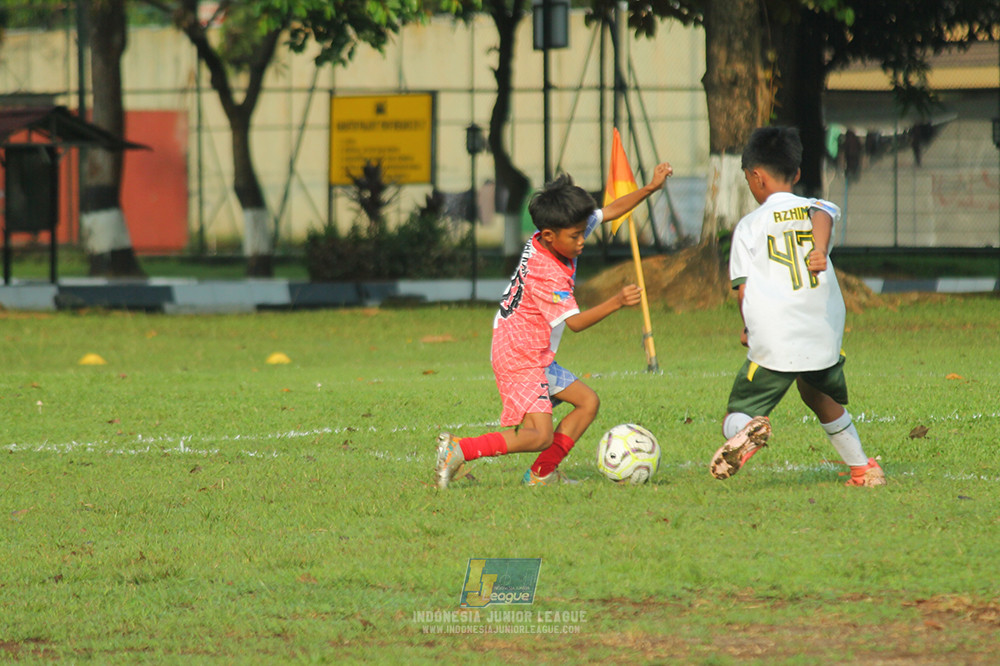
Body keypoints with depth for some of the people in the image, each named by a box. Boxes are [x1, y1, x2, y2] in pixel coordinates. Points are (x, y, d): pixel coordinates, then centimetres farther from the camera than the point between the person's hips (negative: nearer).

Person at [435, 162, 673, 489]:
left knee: (588, 401, 11)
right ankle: (458, 449, -14)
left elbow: (610, 211, 7)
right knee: (540, 435, -16)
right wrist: (617, 302, -35)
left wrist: (650, 188, 0)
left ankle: (542, 474, 11)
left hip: (538, 359, 10)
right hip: (519, 360, -10)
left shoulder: (556, 237, -1)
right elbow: (575, 321, -27)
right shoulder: (545, 274, -27)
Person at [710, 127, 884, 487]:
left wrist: (749, 329, 16)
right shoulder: (814, 208, 12)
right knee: (820, 395, 34)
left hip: (773, 348, -4)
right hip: (824, 337, 4)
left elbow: (743, 288, 0)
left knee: (736, 418, 4)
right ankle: (863, 469, 37)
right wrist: (819, 250, -32)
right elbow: (823, 217, -14)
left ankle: (747, 430, -31)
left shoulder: (749, 226, 6)